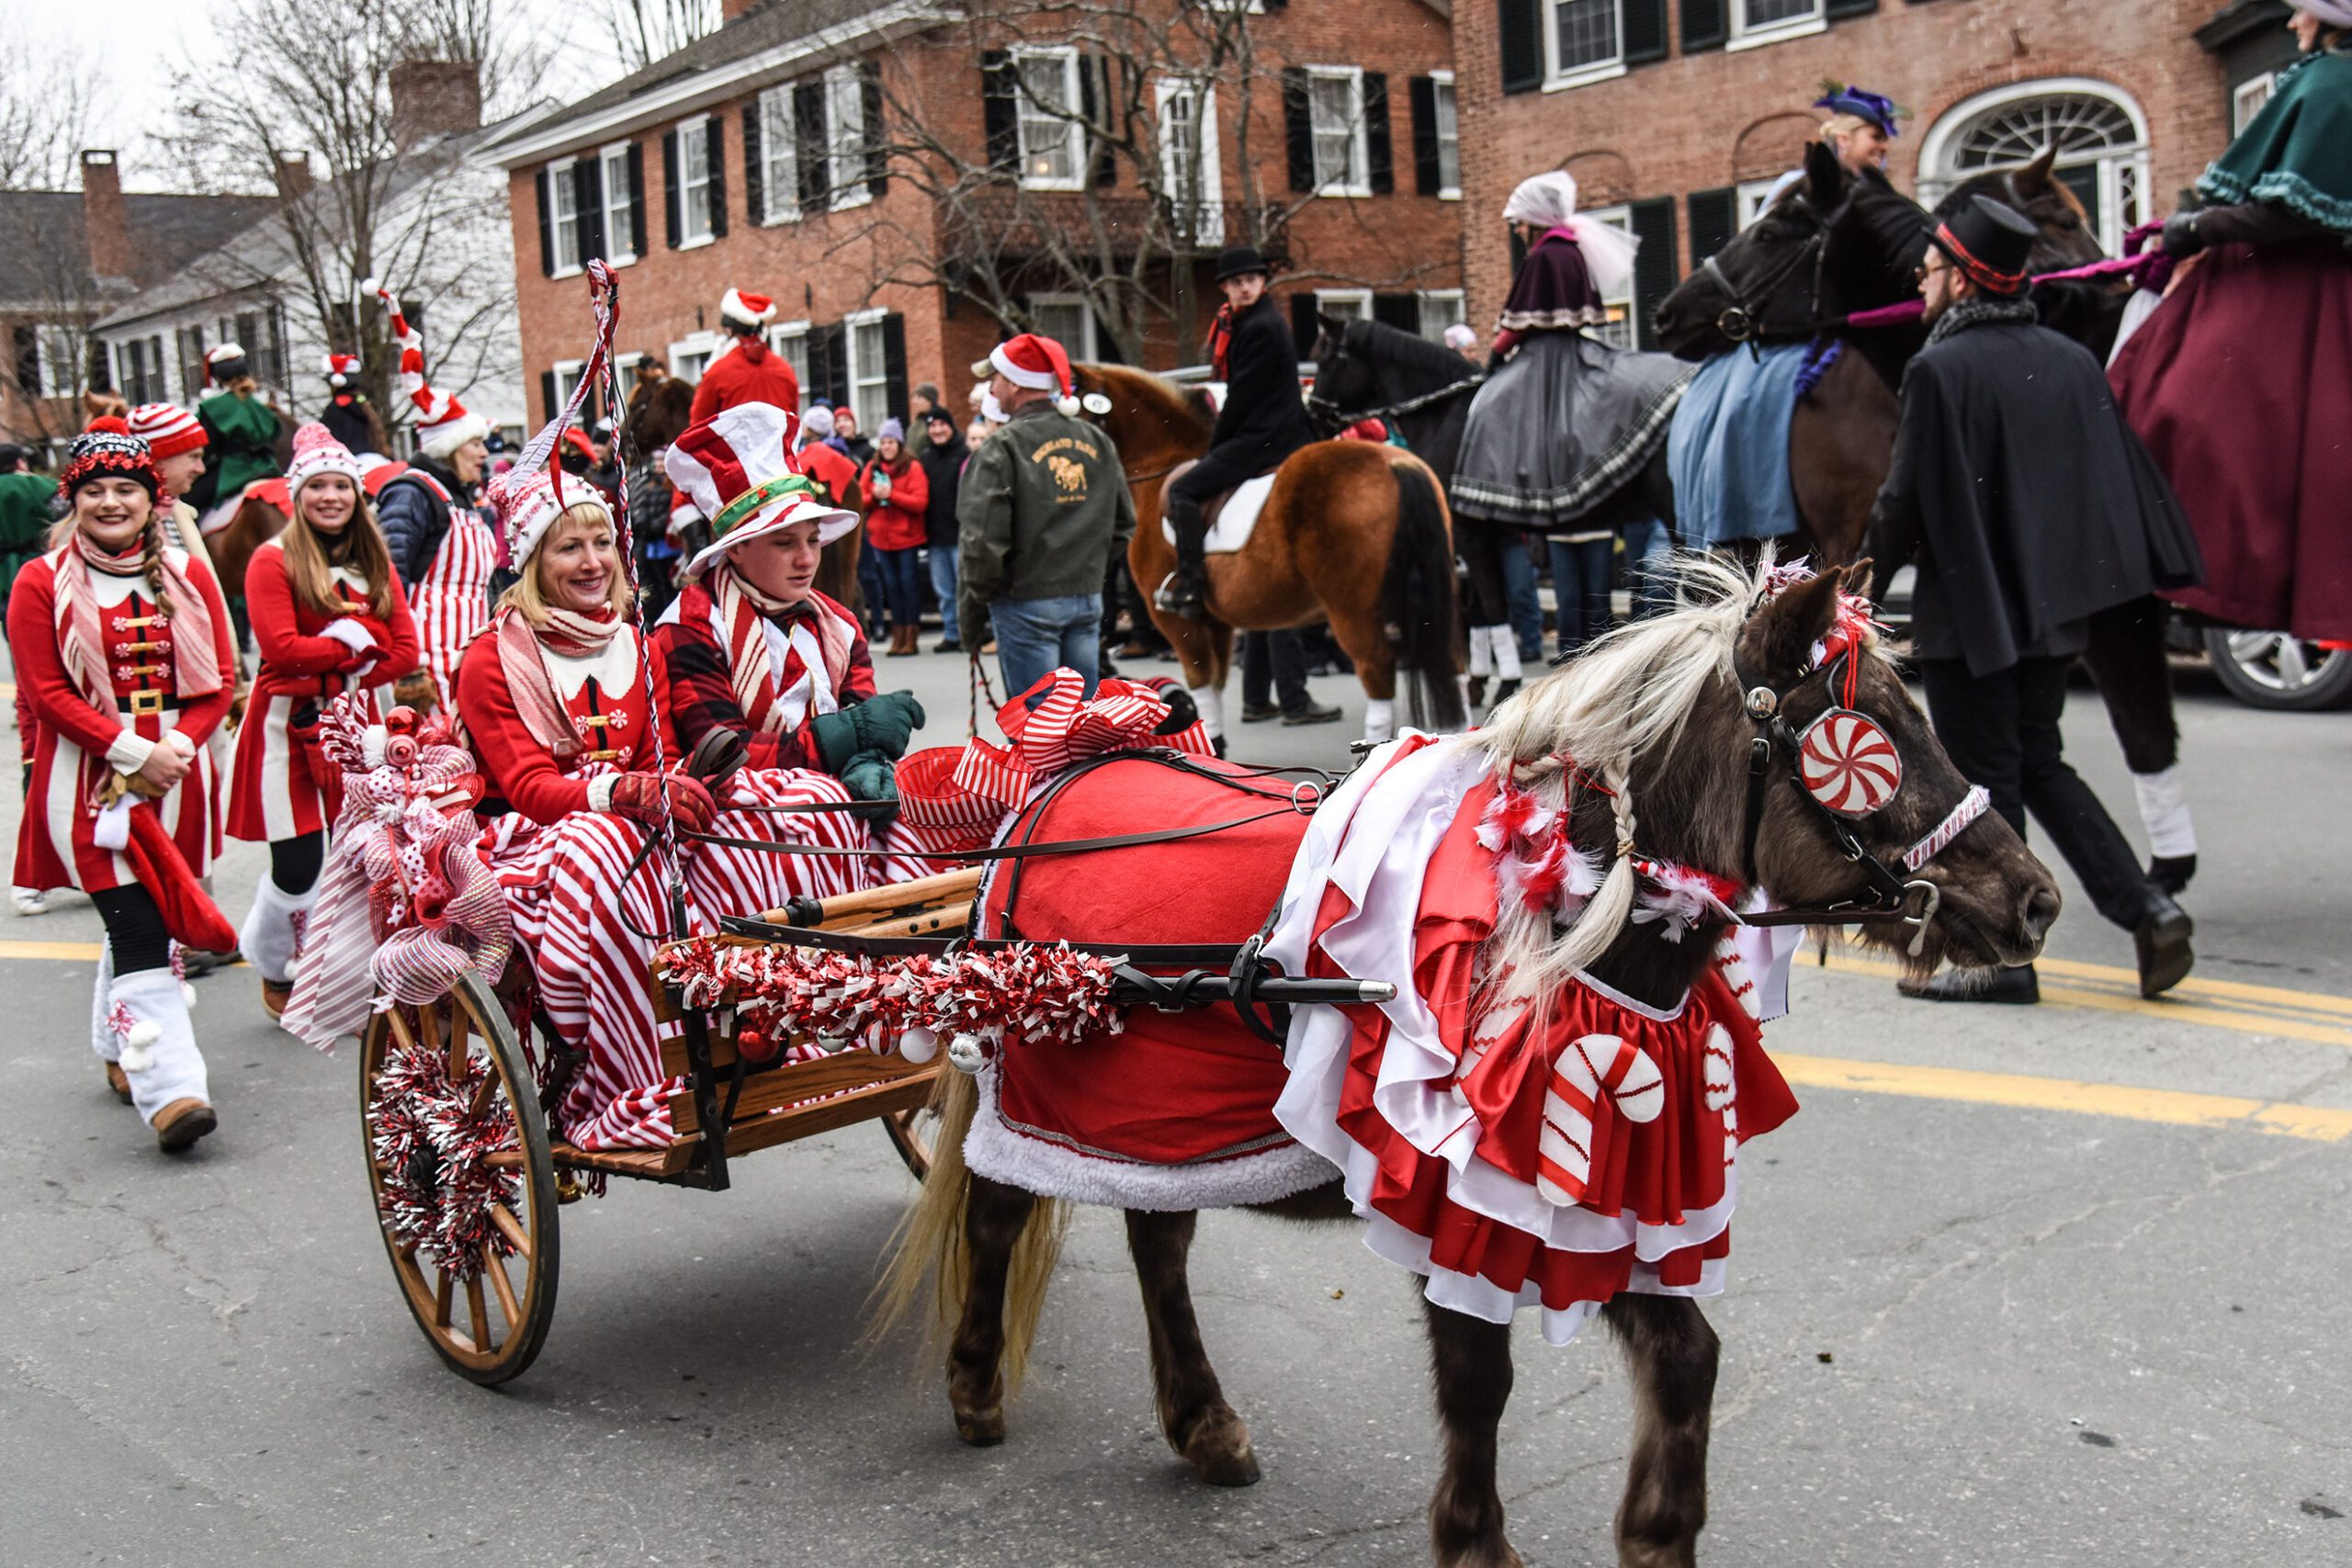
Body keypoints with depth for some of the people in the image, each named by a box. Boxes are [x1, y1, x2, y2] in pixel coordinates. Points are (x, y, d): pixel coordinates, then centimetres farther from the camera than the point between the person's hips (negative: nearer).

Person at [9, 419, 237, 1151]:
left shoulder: (187, 575, 8)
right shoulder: (42, 583, -2)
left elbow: (219, 680, 5)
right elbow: (46, 692, -7)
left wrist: (178, 745, -11)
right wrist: (133, 752, -15)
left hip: (175, 773, 4)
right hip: (90, 778, -4)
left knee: (143, 919, 14)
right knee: (139, 927, -13)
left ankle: (119, 1052, 35)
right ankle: (169, 1088, -17)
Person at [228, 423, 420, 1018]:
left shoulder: (374, 561, 13)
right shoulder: (273, 561, -3)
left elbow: (405, 649, 5)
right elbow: (282, 648, -15)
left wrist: (345, 678, -9)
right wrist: (357, 638, -8)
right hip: (291, 724, -4)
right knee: (298, 866, -6)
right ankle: (273, 969, 20)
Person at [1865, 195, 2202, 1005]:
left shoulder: (1940, 370, -16)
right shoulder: (2073, 360, 5)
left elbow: (1906, 502, -15)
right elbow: (2130, 476, 9)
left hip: (1969, 605, -7)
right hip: (2054, 604, 7)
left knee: (1983, 778, 3)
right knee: (2038, 763, 20)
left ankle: (2001, 958, 10)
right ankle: (2146, 908, 10)